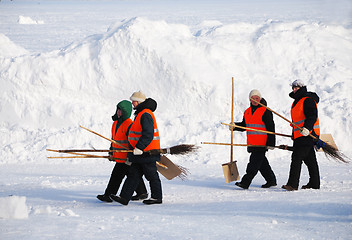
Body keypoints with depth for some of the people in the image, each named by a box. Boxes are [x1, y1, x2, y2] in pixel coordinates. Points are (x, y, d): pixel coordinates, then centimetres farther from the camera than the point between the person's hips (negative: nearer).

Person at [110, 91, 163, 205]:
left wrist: (140, 148, -29)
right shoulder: (140, 113, 16)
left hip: (147, 153, -10)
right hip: (139, 153, 10)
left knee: (151, 175, 1)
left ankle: (157, 197, 13)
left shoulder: (146, 115, -18)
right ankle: (124, 197, 2)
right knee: (133, 174, 5)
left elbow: (148, 134, -26)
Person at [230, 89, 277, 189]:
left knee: (254, 162, -11)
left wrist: (270, 143, -15)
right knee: (262, 163, 14)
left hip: (262, 143, -8)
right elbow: (244, 125, 23)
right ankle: (271, 180, 27)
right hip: (252, 143, 8)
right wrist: (234, 126, 2)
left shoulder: (265, 111, -8)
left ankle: (245, 182, -15)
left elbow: (271, 128, -10)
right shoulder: (247, 112, 14)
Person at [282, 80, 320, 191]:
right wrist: (294, 134, 30)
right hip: (299, 136, 10)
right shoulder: (297, 101, 21)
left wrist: (307, 128, -34)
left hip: (307, 134, -10)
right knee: (309, 159, 13)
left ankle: (292, 184, -22)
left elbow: (312, 116, -21)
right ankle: (314, 183, 19)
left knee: (296, 157, -17)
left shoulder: (308, 100, -10)